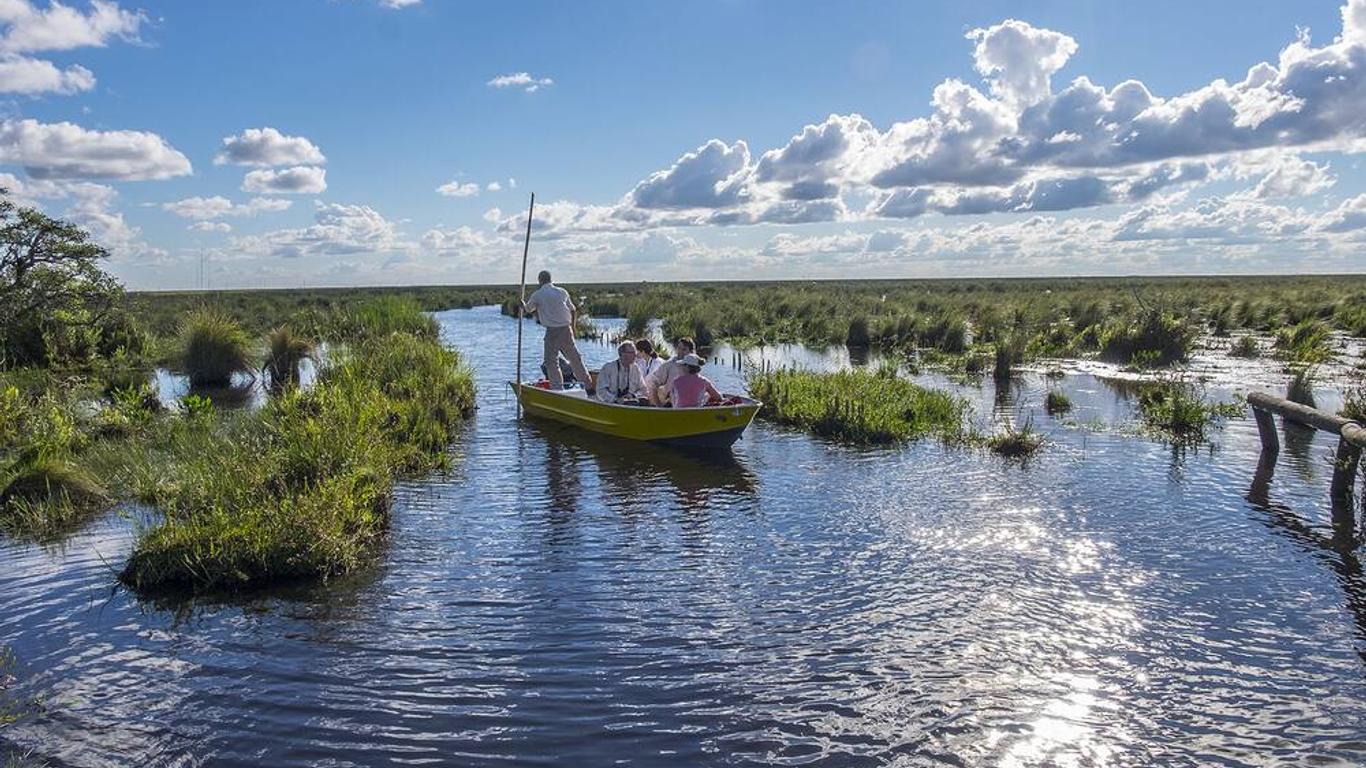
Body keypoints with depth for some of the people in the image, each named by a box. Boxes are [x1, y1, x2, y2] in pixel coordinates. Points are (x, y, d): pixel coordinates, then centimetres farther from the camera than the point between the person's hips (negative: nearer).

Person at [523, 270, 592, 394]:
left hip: (552, 332, -4)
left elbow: (528, 310, 16)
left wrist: (523, 306, 39)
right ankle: (589, 387, 17)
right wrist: (572, 327, 27)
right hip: (567, 330, 4)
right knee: (575, 359, 12)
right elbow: (573, 311, 14)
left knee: (551, 362, 4)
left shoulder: (537, 295, -2)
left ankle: (558, 389, -1)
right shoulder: (562, 292, 9)